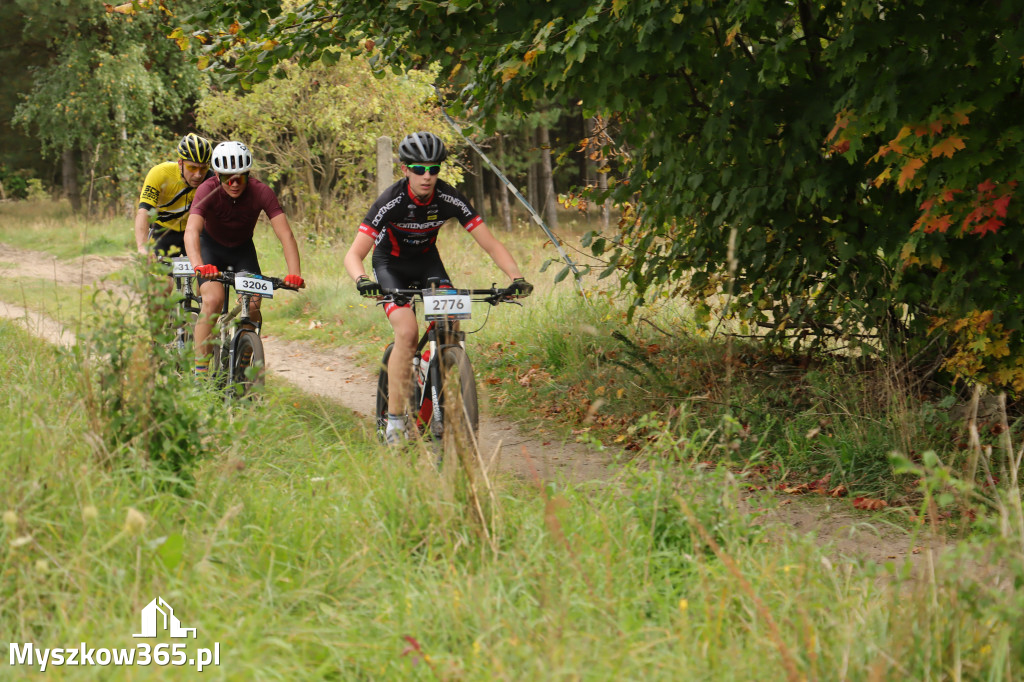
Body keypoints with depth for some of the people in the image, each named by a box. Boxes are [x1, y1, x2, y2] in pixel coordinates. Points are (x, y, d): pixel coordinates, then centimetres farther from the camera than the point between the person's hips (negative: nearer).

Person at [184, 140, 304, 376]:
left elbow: (285, 234, -33)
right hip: (211, 246, -2)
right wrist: (198, 266, -62)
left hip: (243, 249, 2)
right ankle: (200, 370, -20)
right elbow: (191, 231, -44)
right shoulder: (208, 191, -30)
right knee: (213, 300, -26)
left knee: (252, 305, -18)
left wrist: (294, 273, -48)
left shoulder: (261, 193, -26)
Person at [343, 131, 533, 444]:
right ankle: (394, 422, -19)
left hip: (427, 260, 3)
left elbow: (491, 244, -20)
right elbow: (354, 254, -33)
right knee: (407, 332, -25)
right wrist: (363, 281, -55)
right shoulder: (390, 202, -30)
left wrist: (517, 277, -36)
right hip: (391, 264, -3)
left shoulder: (449, 199, -23)